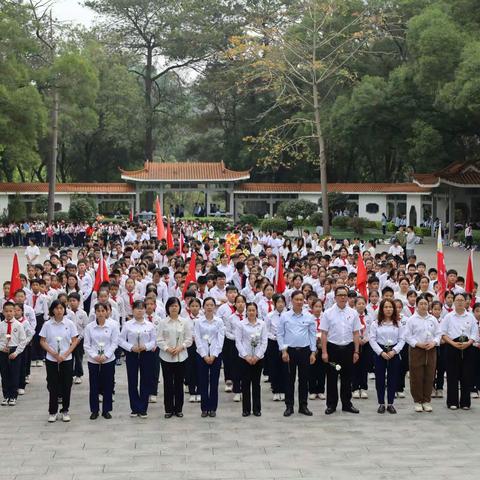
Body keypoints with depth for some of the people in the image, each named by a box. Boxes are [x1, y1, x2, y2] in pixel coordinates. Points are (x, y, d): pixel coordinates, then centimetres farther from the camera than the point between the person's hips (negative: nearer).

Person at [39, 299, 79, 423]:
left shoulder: (69, 323, -3)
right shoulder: (47, 324, -2)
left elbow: (75, 341, -1)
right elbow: (42, 341, -1)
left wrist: (65, 354, -11)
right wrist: (53, 353, -14)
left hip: (67, 359, 0)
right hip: (51, 360, 0)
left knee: (66, 385, 4)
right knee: (53, 386, 3)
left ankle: (65, 410, 17)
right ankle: (52, 412, 13)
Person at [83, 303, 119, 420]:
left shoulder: (113, 325, -4)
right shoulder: (89, 327, -1)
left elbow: (114, 343, -4)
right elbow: (86, 344, 0)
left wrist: (105, 356, -13)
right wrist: (95, 356, -12)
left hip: (108, 360, -1)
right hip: (93, 361, 1)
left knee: (108, 386, 5)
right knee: (94, 386, 5)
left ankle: (106, 410, 17)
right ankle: (94, 410, 17)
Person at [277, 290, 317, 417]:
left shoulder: (309, 317, 2)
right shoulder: (285, 316, -1)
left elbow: (313, 335, 5)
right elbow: (280, 334, 1)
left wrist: (313, 352, 2)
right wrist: (284, 351, -5)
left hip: (305, 350, 1)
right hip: (290, 350, -1)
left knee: (304, 379, 6)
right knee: (290, 379, 3)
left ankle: (303, 406, 15)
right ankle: (289, 406, 10)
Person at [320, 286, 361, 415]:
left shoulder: (353, 313, 3)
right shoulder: (328, 313, -3)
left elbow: (356, 334, 5)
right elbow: (324, 334, -4)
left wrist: (356, 351, 1)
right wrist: (324, 352, -9)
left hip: (348, 348, 2)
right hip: (333, 348, -2)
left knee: (347, 378, 9)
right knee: (332, 378, 4)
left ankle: (347, 404, 18)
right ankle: (331, 405, 12)